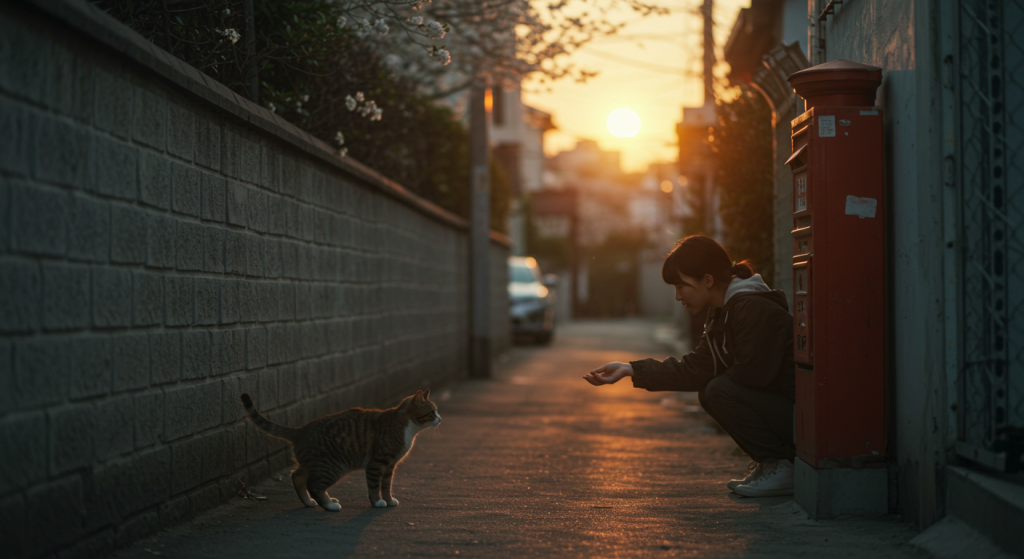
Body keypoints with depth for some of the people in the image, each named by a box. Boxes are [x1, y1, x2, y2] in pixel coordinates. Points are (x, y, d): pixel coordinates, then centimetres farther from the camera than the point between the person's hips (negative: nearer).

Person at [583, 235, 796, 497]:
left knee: (720, 391, -19)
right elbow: (696, 368, 7)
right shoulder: (721, 313, 10)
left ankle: (784, 468, -9)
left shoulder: (754, 309, -21)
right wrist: (631, 369, 3)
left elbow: (752, 373, -26)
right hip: (774, 402, 10)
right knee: (709, 393, 9)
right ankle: (768, 464, 11)